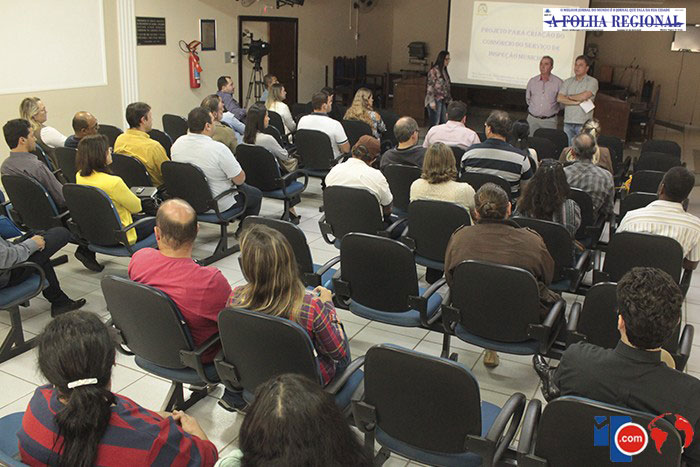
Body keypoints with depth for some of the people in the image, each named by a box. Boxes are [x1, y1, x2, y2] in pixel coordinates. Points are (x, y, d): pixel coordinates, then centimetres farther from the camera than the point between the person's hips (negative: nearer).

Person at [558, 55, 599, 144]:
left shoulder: (592, 81, 2)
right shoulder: (567, 82, 13)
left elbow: (584, 96, -14)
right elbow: (559, 98, 0)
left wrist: (569, 97, 2)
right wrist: (576, 102, -9)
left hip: (583, 123, -4)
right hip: (568, 123, 4)